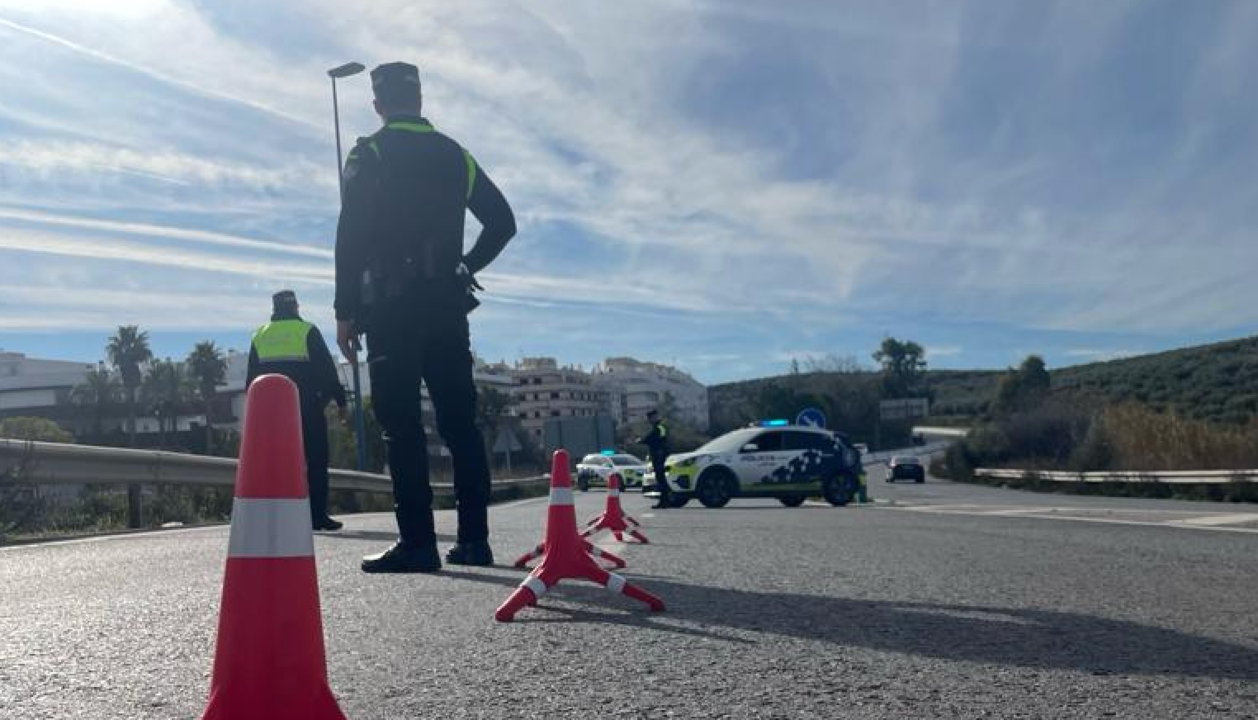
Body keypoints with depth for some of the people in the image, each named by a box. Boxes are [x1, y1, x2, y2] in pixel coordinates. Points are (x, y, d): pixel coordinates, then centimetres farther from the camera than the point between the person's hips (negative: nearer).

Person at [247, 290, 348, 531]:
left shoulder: (259, 336, 12)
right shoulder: (307, 331, -1)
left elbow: (250, 378, 13)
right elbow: (327, 369, -5)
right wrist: (340, 400, 0)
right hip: (308, 409, -4)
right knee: (315, 460, 0)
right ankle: (317, 515, -5)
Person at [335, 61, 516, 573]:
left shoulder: (370, 154, 0)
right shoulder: (454, 155, 15)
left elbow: (350, 235, -8)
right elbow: (502, 222, 13)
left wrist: (346, 310, -6)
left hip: (390, 304, -4)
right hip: (448, 304, 5)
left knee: (401, 424, -5)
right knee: (459, 421, 6)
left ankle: (417, 542, -8)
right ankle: (474, 539, 7)